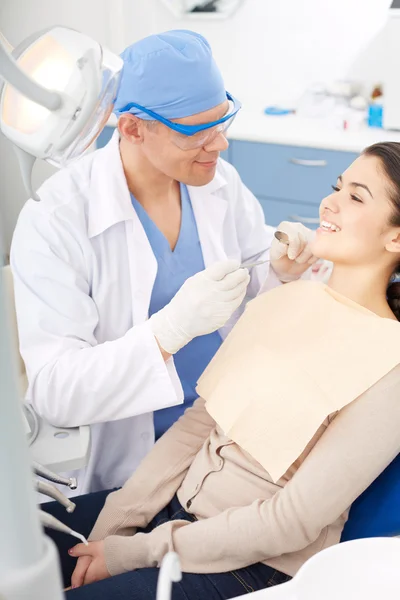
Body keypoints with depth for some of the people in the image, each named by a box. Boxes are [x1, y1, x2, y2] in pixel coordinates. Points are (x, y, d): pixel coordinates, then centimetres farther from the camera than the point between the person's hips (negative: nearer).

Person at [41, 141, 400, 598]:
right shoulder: (283, 299, 1)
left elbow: (294, 522, -18)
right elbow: (200, 420, 2)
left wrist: (134, 552, -14)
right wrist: (113, 526, -4)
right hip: (179, 502, 5)